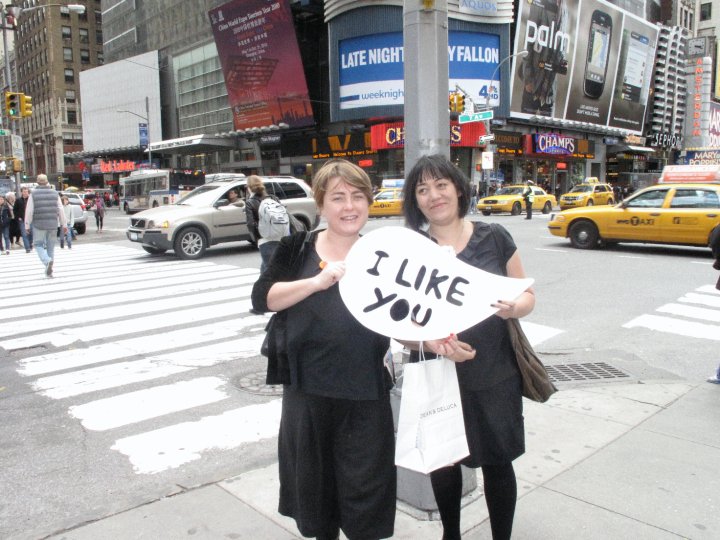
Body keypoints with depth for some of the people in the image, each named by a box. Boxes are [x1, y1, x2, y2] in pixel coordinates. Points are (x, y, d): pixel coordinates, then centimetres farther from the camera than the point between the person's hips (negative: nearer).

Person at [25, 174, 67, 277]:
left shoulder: (33, 194, -3)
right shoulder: (54, 193, 4)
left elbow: (29, 211, -5)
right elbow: (61, 210, 3)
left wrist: (27, 225, 2)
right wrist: (63, 224, 8)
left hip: (39, 224, -3)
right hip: (53, 224, 3)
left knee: (38, 245, 9)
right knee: (51, 246, 11)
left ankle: (47, 261, -19)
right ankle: (49, 271, 14)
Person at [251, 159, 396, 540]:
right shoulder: (297, 249, 1)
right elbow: (262, 299, -9)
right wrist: (318, 281, -21)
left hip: (365, 396, 0)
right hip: (307, 391, 1)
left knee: (365, 492, 8)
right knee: (315, 484, 17)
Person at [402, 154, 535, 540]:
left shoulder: (493, 238, -2)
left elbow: (527, 295, 5)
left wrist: (513, 307, -19)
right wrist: (432, 343, -24)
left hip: (495, 376, 0)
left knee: (497, 462, 10)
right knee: (443, 461, 15)